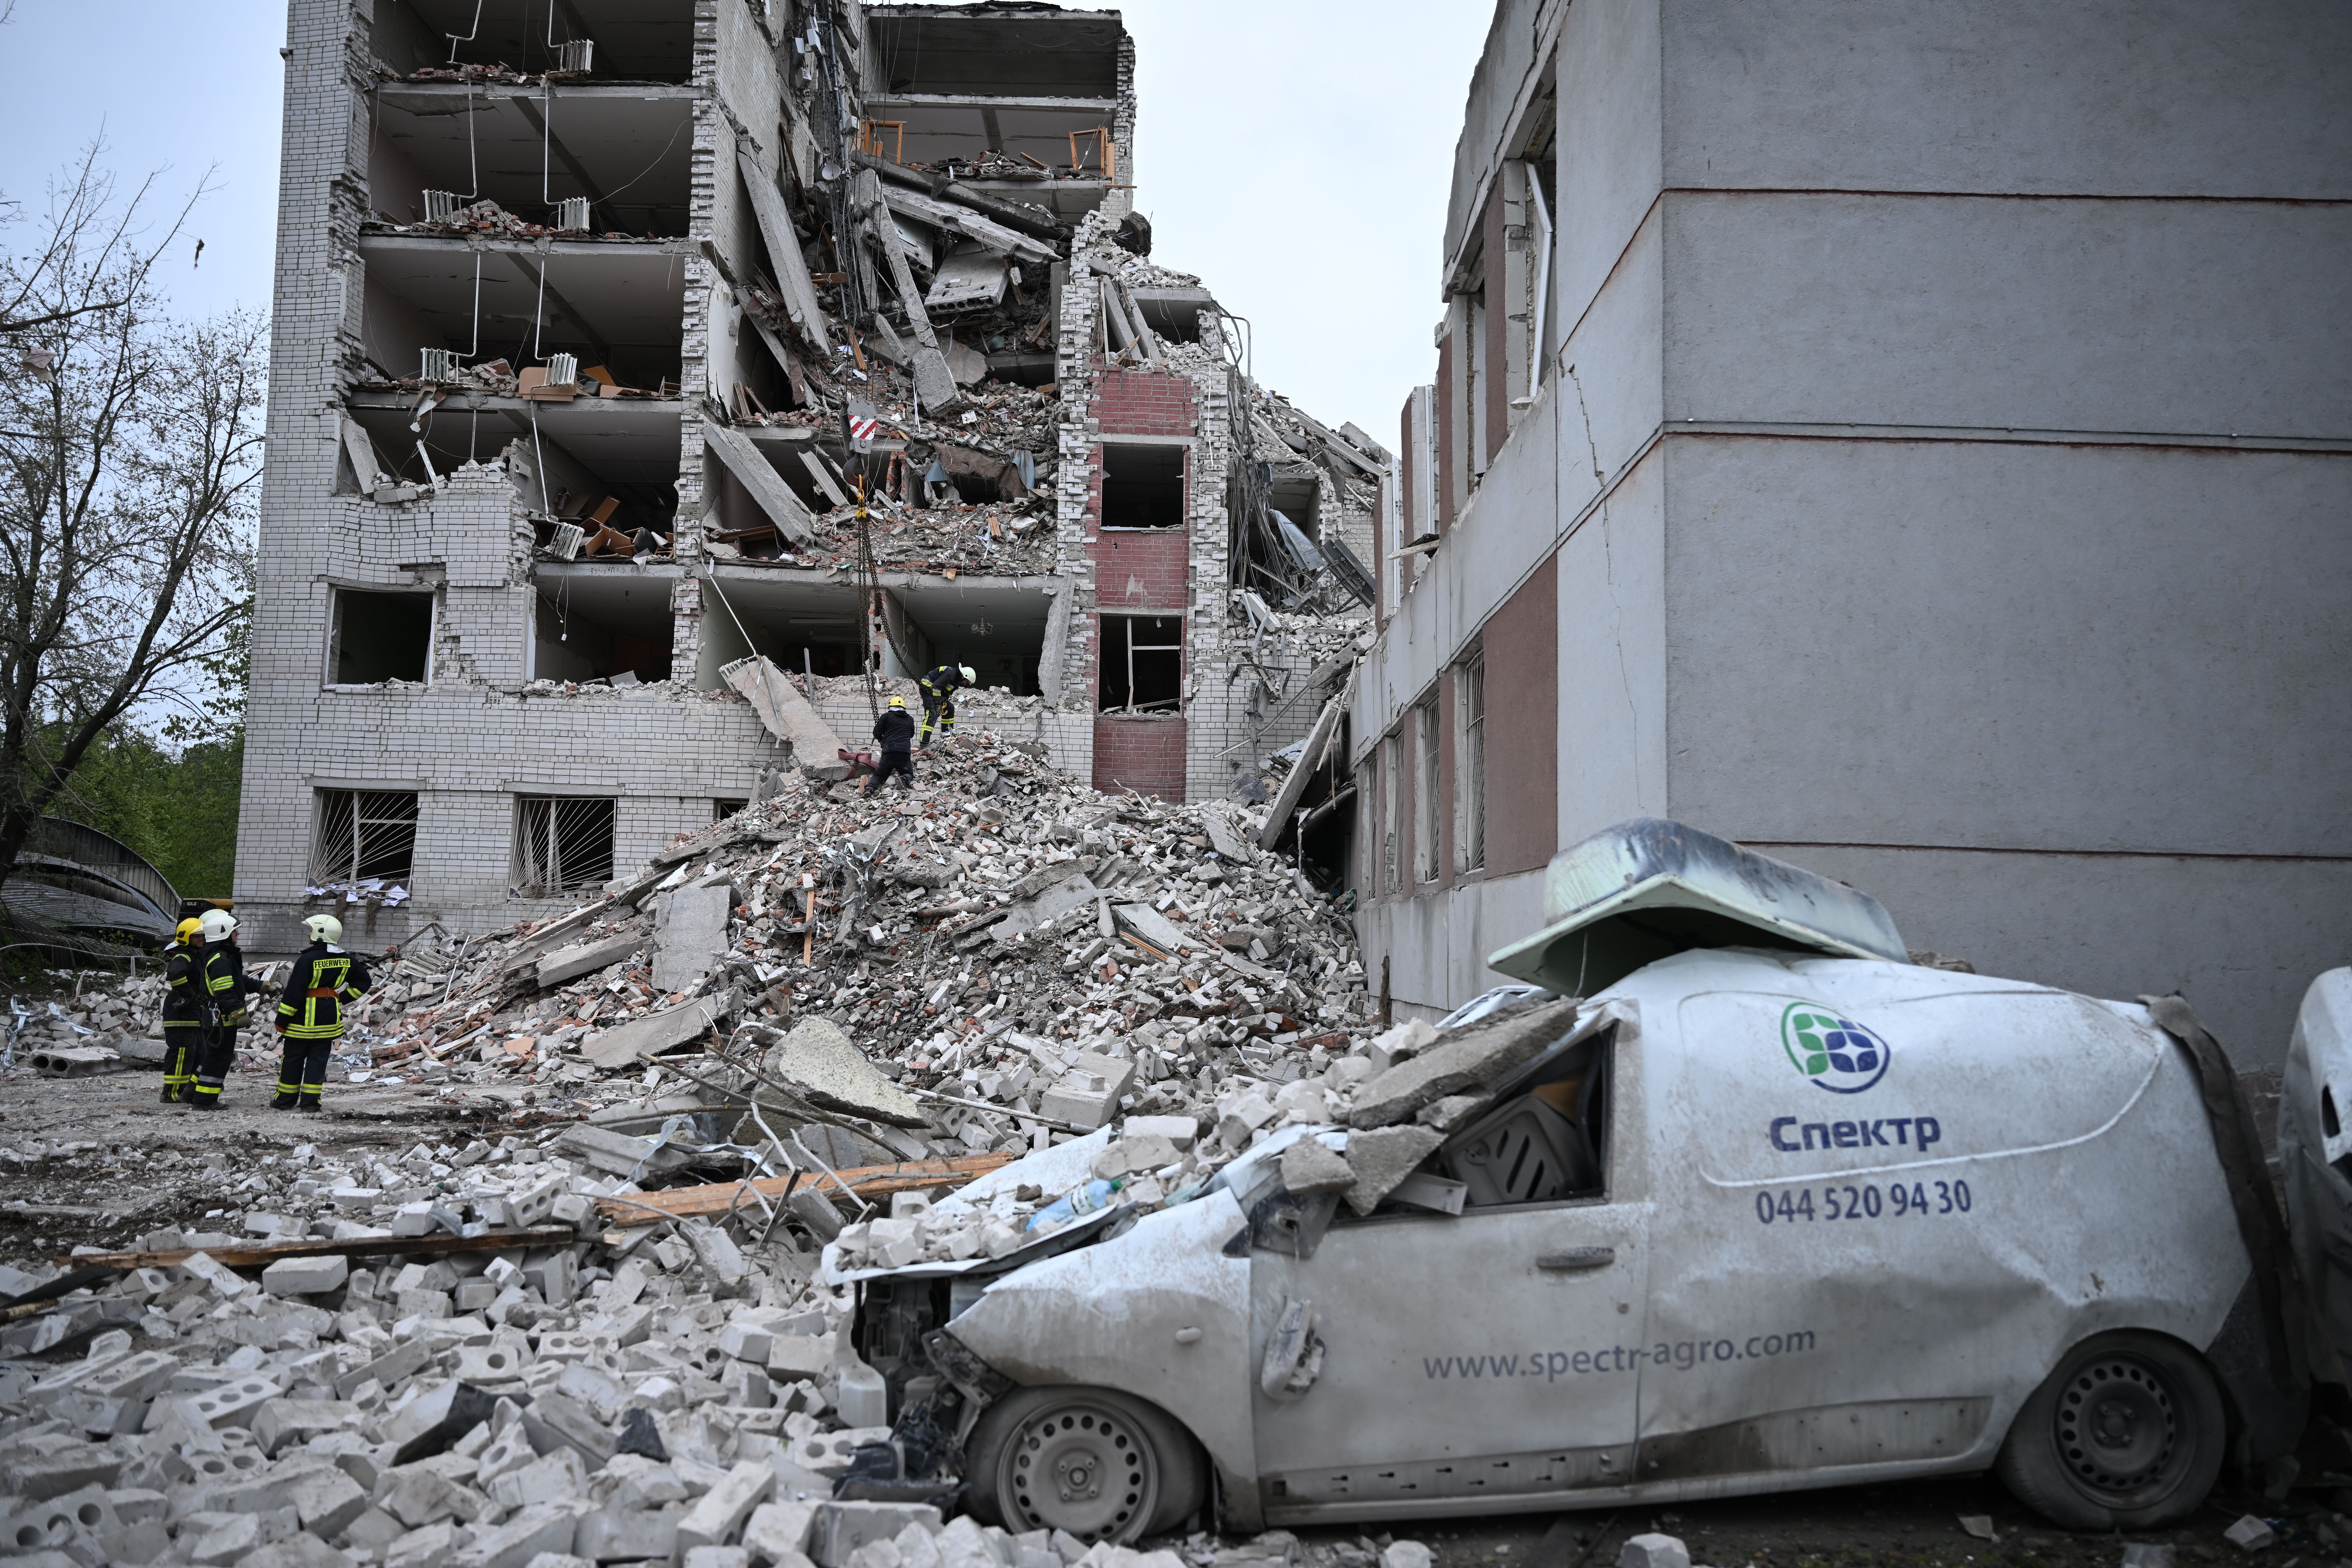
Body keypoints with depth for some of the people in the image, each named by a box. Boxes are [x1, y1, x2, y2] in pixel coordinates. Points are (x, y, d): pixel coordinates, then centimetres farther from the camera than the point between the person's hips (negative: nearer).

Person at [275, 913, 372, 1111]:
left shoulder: (308, 960, -16)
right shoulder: (346, 961, 1)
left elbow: (294, 992, -15)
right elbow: (363, 982, 10)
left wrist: (282, 1020, -9)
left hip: (304, 1018, -5)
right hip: (330, 1017, 5)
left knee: (293, 1059, 8)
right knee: (319, 1058, 9)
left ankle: (286, 1099, 16)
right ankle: (310, 1100, 7)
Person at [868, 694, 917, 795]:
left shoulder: (887, 717, 6)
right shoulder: (910, 719, 15)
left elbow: (877, 734, 8)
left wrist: (883, 740, 30)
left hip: (889, 751, -1)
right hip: (905, 752, 1)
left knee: (879, 774, 12)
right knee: (909, 774, 18)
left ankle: (870, 787, -19)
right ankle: (904, 779, -18)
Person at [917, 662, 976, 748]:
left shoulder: (956, 679, 13)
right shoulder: (950, 673, -20)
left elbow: (947, 693, 19)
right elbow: (937, 686, -27)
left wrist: (945, 702, 3)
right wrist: (938, 704, -24)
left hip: (935, 691, 11)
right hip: (927, 689, -11)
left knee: (950, 708, 16)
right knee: (932, 715, -22)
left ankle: (947, 734, 23)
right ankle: (924, 744, -30)